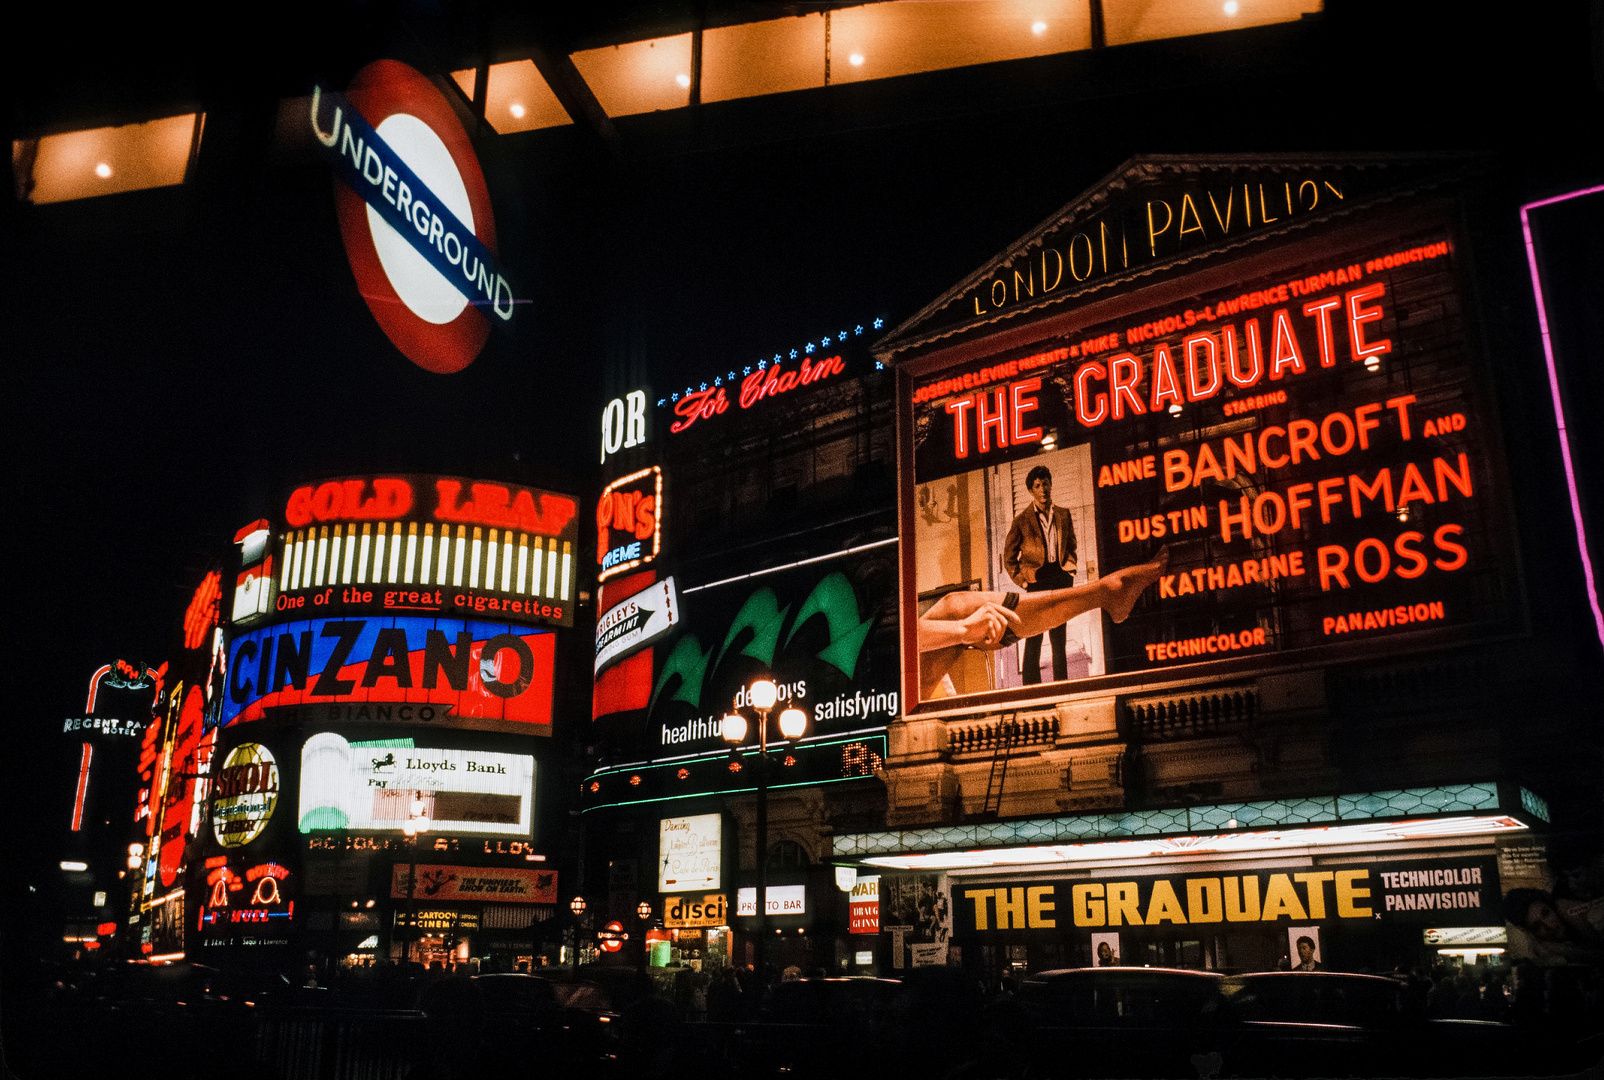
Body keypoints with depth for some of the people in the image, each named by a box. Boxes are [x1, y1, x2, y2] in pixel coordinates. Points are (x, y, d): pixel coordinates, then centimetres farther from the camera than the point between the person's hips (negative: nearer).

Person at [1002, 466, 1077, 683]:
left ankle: (1061, 683, 11)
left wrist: (1069, 565, 7)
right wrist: (1022, 581, -4)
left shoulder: (1063, 515, 12)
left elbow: (1070, 545, 23)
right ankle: (1031, 686, -3)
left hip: (1060, 576, 3)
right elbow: (1008, 557, 4)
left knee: (1059, 636, 7)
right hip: (1036, 578, -3)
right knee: (1034, 637, -5)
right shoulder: (1022, 520, 1)